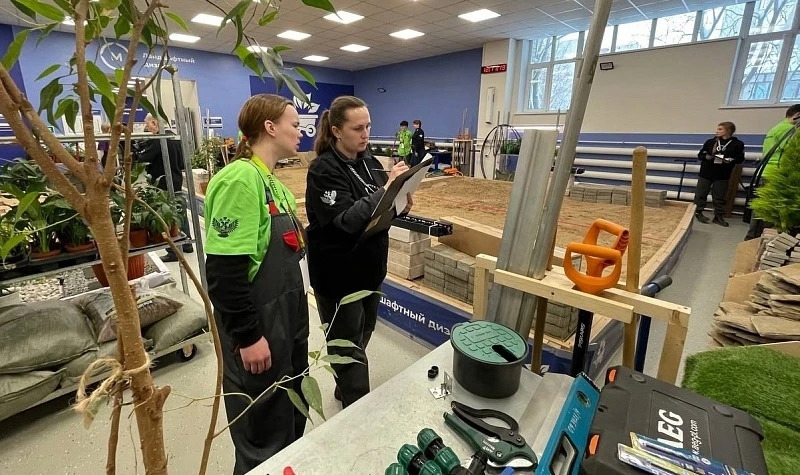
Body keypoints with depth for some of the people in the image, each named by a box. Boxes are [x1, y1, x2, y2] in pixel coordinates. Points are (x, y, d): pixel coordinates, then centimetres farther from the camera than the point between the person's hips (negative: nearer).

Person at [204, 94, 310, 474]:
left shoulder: (272, 181, 9)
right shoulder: (240, 179, -21)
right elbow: (224, 270, -24)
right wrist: (248, 336, -20)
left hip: (286, 317, 9)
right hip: (257, 325, -9)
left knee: (292, 417, 27)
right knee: (263, 436, 13)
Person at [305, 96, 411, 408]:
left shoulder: (369, 161, 5)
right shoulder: (324, 170, -16)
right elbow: (347, 220, -25)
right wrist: (387, 188, -26)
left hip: (370, 268, 7)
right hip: (339, 275, -7)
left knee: (361, 338, 23)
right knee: (349, 348, 8)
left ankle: (345, 390, 46)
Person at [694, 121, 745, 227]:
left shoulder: (737, 144, 0)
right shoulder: (710, 141, 2)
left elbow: (740, 159, 1)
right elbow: (700, 155, 5)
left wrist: (729, 160, -18)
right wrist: (707, 157, -16)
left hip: (722, 175, 0)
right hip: (706, 172, 1)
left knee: (719, 196, 5)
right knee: (701, 194, 4)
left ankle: (719, 216, 14)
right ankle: (698, 212, 16)